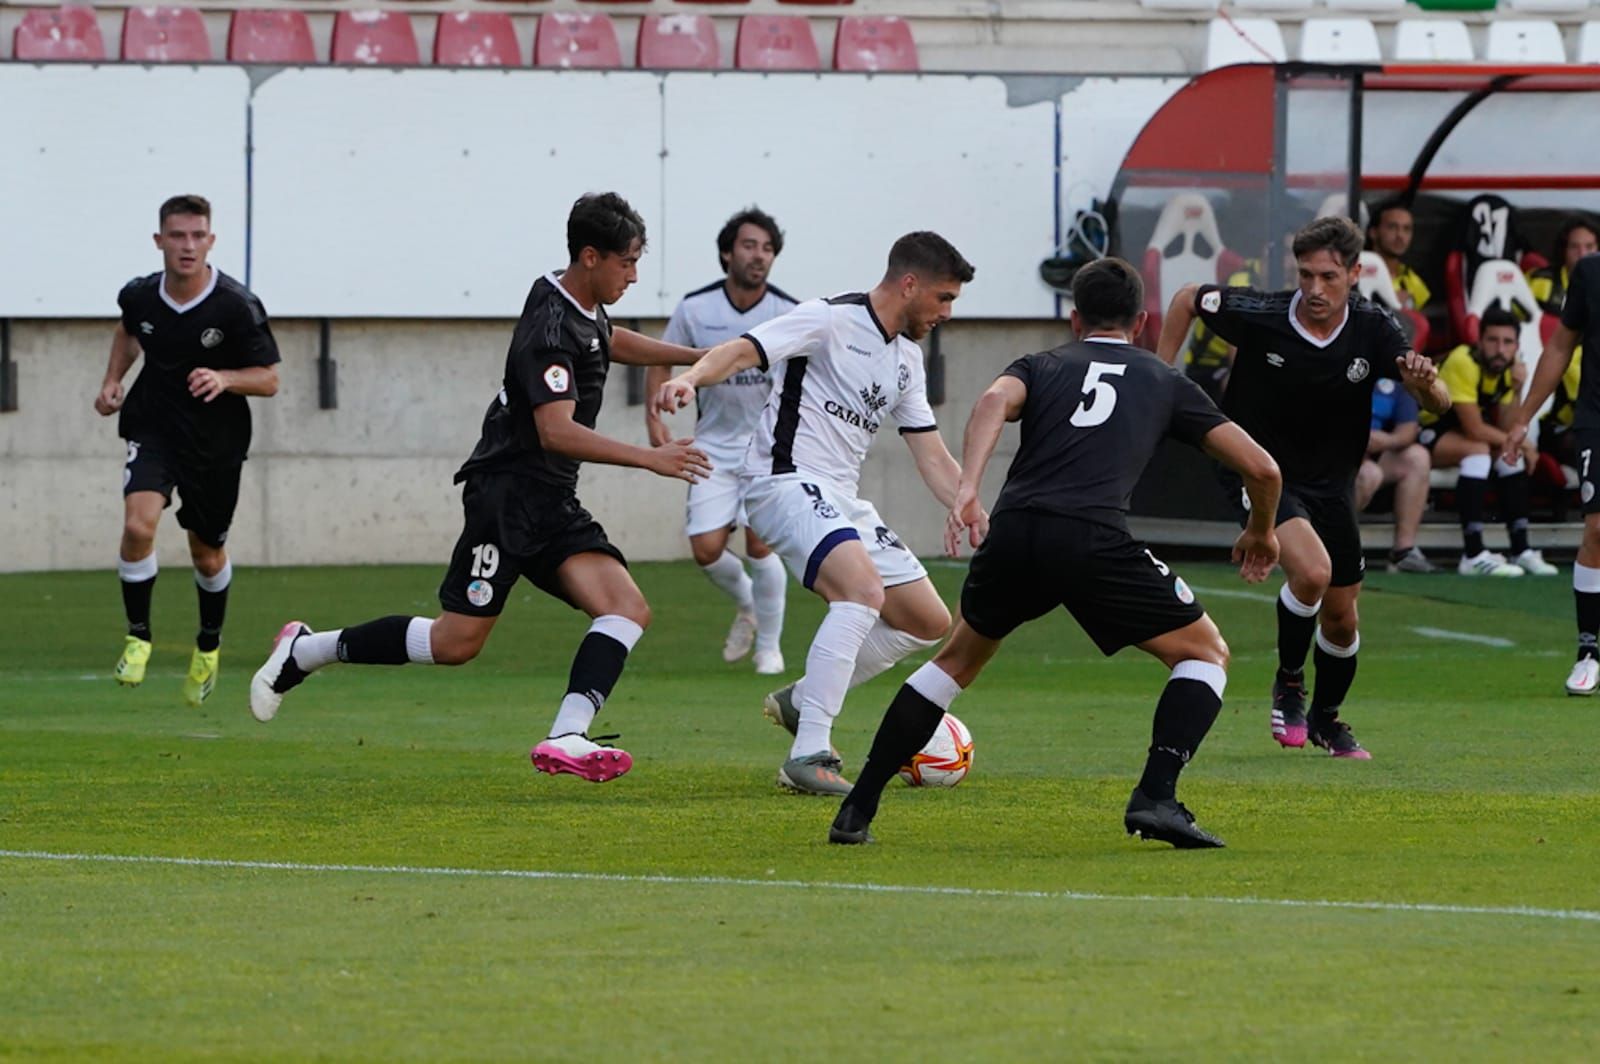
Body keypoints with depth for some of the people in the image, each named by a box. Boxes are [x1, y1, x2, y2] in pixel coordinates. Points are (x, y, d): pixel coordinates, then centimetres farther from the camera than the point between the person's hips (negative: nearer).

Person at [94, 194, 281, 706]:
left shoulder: (238, 306, -18)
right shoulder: (140, 296, -7)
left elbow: (269, 380, -11)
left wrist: (224, 379, -29)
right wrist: (112, 381, 5)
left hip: (216, 441, -1)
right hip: (152, 429, 1)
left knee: (207, 551, 13)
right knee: (138, 524, -23)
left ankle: (209, 645, 40)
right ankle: (138, 636, -5)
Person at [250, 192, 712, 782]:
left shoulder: (585, 310, 13)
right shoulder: (550, 330, -19)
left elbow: (613, 342, 39)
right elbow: (556, 430, -29)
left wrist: (696, 356, 41)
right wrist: (649, 458, -31)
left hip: (553, 506, 9)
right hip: (508, 494, -9)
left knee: (628, 608, -11)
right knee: (457, 640, -10)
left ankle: (566, 739, -24)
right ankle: (304, 651, 8)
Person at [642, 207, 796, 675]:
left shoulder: (789, 313, -10)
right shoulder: (696, 308, -7)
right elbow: (662, 361, 7)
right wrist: (654, 416, -4)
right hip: (715, 445, 2)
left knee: (760, 543, -14)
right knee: (706, 549, -6)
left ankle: (769, 645, 5)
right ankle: (746, 605, 28)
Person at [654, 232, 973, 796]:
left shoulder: (906, 358, 16)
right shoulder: (830, 320, -10)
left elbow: (935, 461, 21)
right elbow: (743, 351, -21)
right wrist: (690, 376, -42)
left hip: (842, 497, 9)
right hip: (787, 481, -9)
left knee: (929, 621, 7)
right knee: (864, 587, -32)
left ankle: (801, 700, 19)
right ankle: (808, 755, -33)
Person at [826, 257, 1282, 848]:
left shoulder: (1041, 366, 26)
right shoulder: (1165, 382, 25)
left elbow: (994, 401, -1)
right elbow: (1261, 468, 20)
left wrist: (966, 490, -12)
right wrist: (1260, 532, 40)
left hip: (1012, 534, 3)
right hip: (1095, 541, -3)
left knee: (958, 659, 28)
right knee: (1206, 652, 17)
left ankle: (857, 810, 23)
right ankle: (1155, 799, -4)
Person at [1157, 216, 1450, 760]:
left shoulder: (1372, 329, -15)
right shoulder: (1260, 316, -21)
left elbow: (1439, 403, -19)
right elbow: (1188, 298, -2)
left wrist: (1425, 383, -43)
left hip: (1329, 484, 4)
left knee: (1341, 618, 9)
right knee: (1311, 570, -28)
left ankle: (1327, 719, 37)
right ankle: (1287, 685, -3)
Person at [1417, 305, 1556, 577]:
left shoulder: (1507, 369, 0)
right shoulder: (1463, 363, -25)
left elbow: (1508, 430, -4)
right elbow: (1474, 429, -28)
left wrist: (1516, 391, -20)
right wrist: (1522, 443, -16)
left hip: (1457, 434, 9)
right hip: (1424, 433, -9)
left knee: (1512, 453, -6)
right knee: (1478, 450, -31)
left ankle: (1520, 551, -4)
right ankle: (1473, 555, -37)